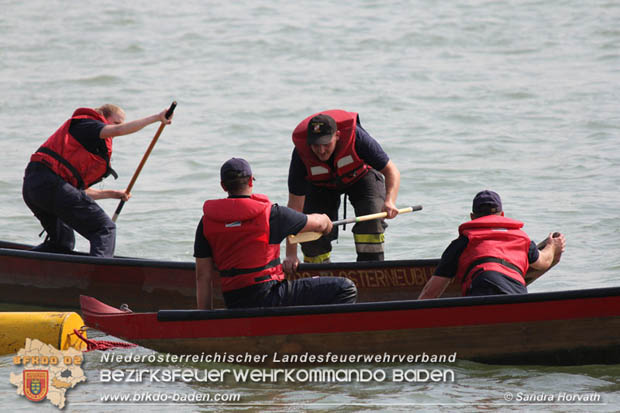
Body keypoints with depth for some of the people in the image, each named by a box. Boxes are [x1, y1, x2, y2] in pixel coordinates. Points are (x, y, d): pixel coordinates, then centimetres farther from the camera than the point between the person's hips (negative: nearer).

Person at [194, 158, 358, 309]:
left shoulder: (206, 222, 3)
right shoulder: (270, 214, -8)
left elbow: (203, 277, 3)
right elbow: (318, 223, 9)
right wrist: (325, 220, 34)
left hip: (235, 305, 7)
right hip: (267, 298, -7)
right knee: (345, 289, -7)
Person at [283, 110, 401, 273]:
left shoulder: (355, 136, -38)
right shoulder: (301, 152, -33)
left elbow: (392, 171, -27)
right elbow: (295, 206, -30)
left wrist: (389, 201, -47)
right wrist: (291, 254, -35)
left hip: (361, 175, -1)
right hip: (321, 185, 1)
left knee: (372, 217, -25)